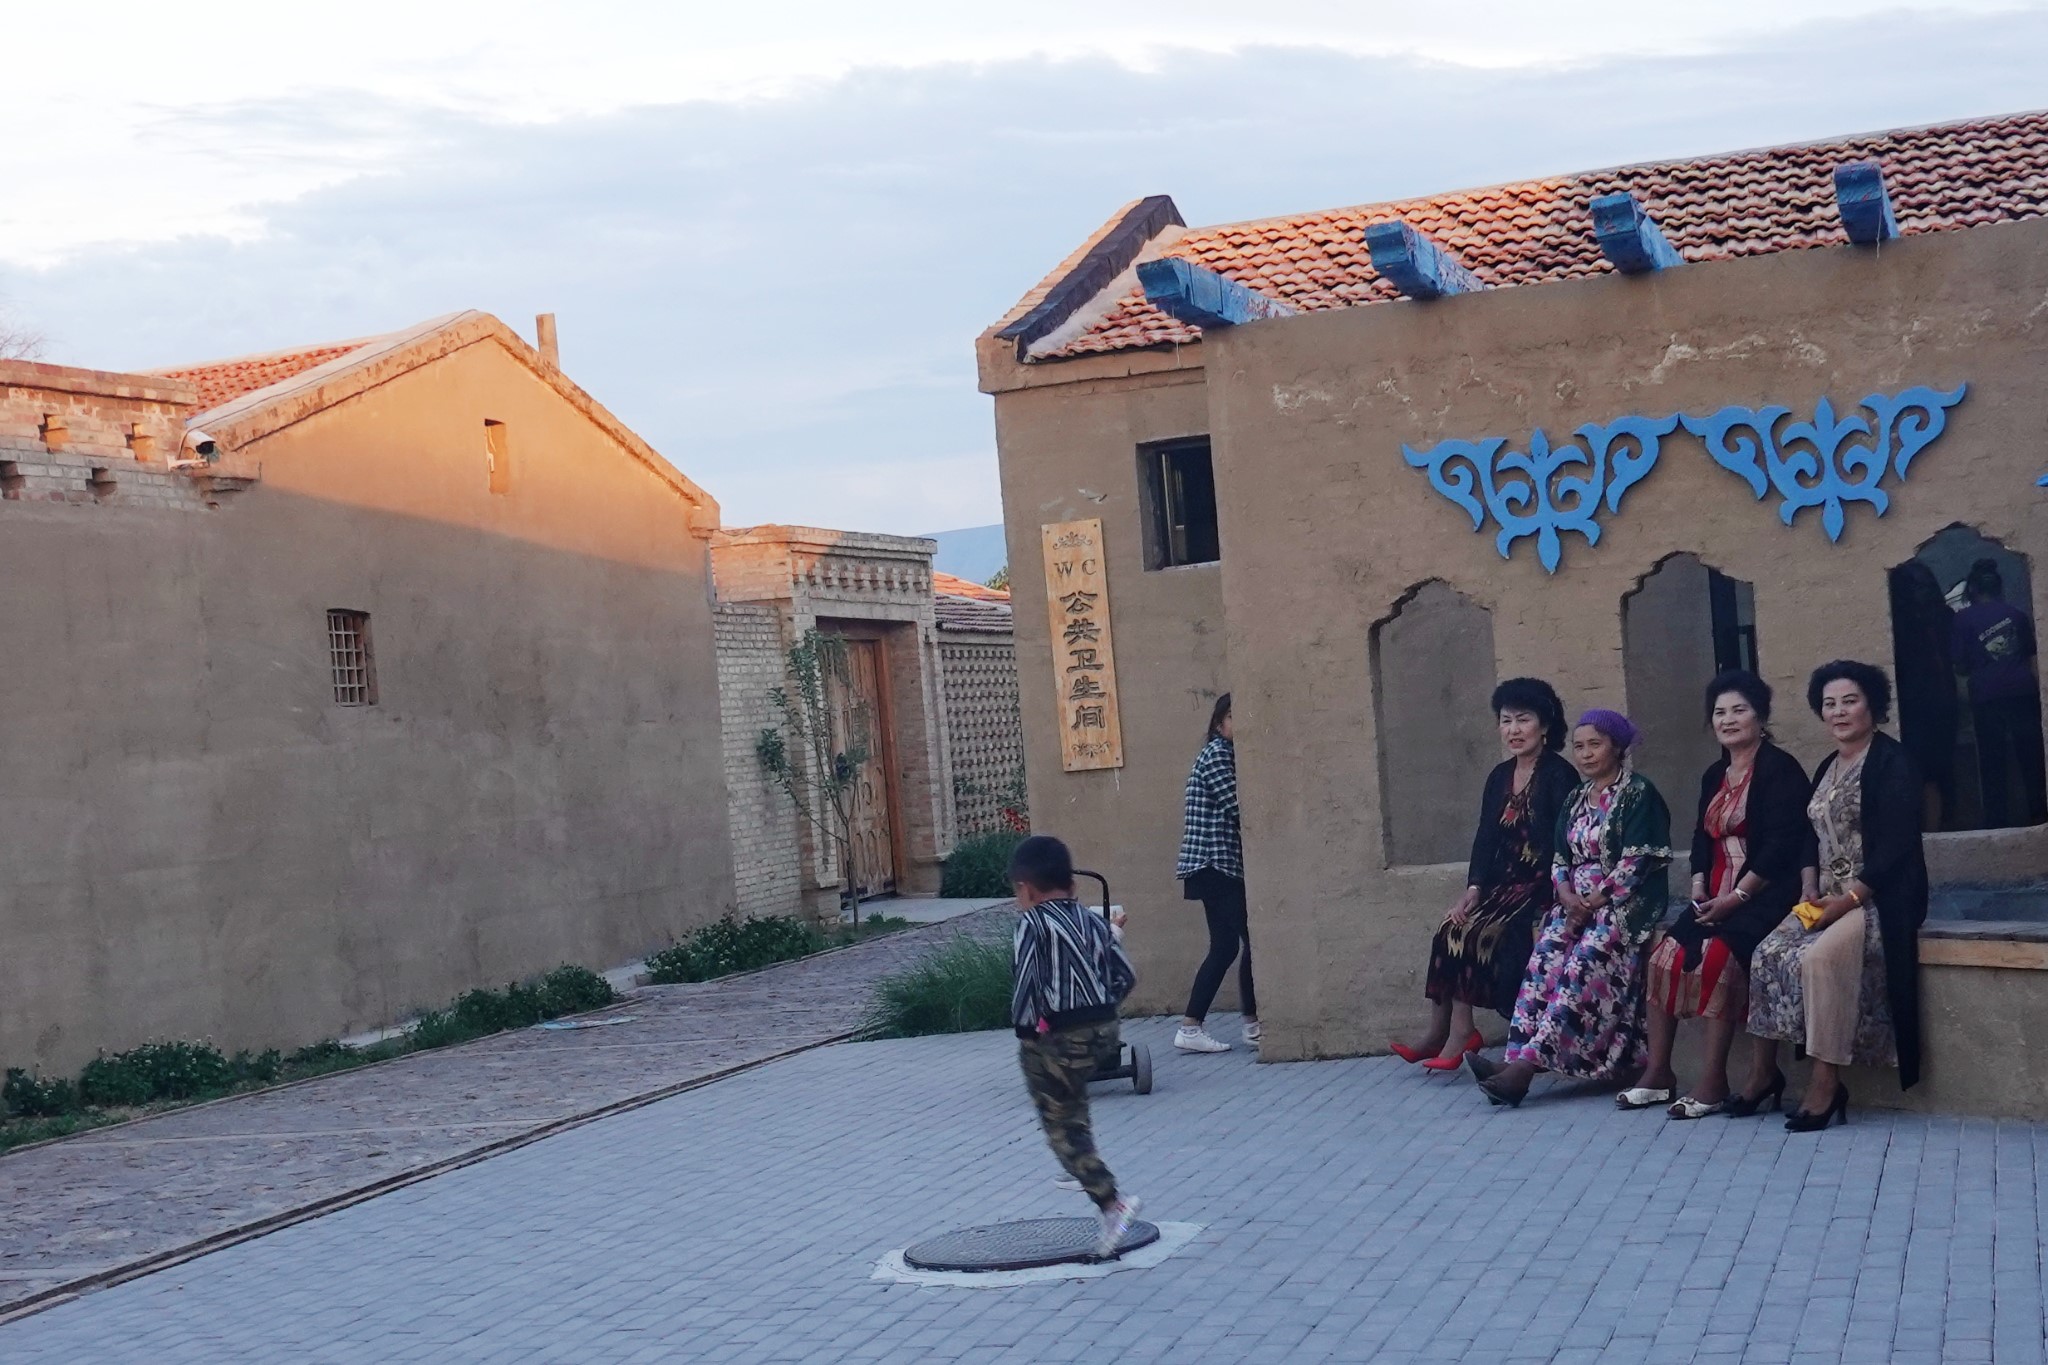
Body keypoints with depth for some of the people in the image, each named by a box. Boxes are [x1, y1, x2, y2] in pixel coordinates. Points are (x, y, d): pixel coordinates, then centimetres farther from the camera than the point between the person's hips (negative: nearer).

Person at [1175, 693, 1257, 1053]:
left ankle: (1192, 1027, 8)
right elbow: (1237, 808, -17)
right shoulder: (1217, 754, -10)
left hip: (1218, 866, 10)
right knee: (1251, 941, -8)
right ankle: (1253, 1024, -5)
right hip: (1218, 864, -10)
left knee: (1225, 946, 8)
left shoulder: (1224, 754, 19)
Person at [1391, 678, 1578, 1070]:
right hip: (1503, 884, 7)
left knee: (1476, 932, -24)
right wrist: (1474, 887, -5)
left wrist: (1547, 902, -22)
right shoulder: (1499, 777, 14)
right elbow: (1486, 836, 9)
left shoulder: (1559, 776, -8)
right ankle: (1443, 1032, -14)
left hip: (1541, 886, -7)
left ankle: (1459, 1034, -17)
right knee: (1452, 928, -14)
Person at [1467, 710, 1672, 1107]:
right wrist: (1567, 894, -5)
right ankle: (1518, 1058, -32)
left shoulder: (1638, 793, -4)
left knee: (1583, 961, -28)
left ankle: (1529, 1060, -36)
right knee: (1545, 954, -21)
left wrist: (1595, 901, -14)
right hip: (1578, 902, 6)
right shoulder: (1576, 799, 18)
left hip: (1626, 902, -6)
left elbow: (1638, 861, -12)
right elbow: (1560, 857, 15)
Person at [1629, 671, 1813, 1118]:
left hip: (1764, 893, -8)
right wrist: (1699, 890, 1)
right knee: (1665, 954, -12)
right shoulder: (1715, 775, 18)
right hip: (1718, 894, 8)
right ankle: (1658, 1072, -8)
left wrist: (1737, 896, -18)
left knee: (1716, 956, -30)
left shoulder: (1780, 768, -7)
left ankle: (1714, 1082, -25)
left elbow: (1782, 844, -16)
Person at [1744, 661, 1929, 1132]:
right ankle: (1765, 1071, -2)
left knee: (1818, 957, -30)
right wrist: (1813, 891, -1)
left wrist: (1848, 900, -20)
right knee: (1768, 953, -11)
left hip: (1880, 897, -8)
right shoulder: (1828, 767, 16)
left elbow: (1896, 846, -16)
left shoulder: (1891, 761, -9)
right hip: (1831, 897, 8)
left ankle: (1826, 1083, -24)